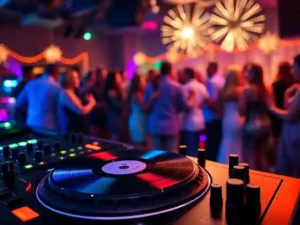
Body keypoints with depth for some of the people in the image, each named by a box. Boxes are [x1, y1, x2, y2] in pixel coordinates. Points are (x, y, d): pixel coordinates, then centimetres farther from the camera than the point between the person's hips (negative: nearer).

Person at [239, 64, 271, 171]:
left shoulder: (247, 90, -14)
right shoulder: (266, 90, 5)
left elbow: (241, 112, -14)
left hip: (252, 126, -7)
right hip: (266, 125, 7)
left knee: (251, 157, 5)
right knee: (261, 155, 22)